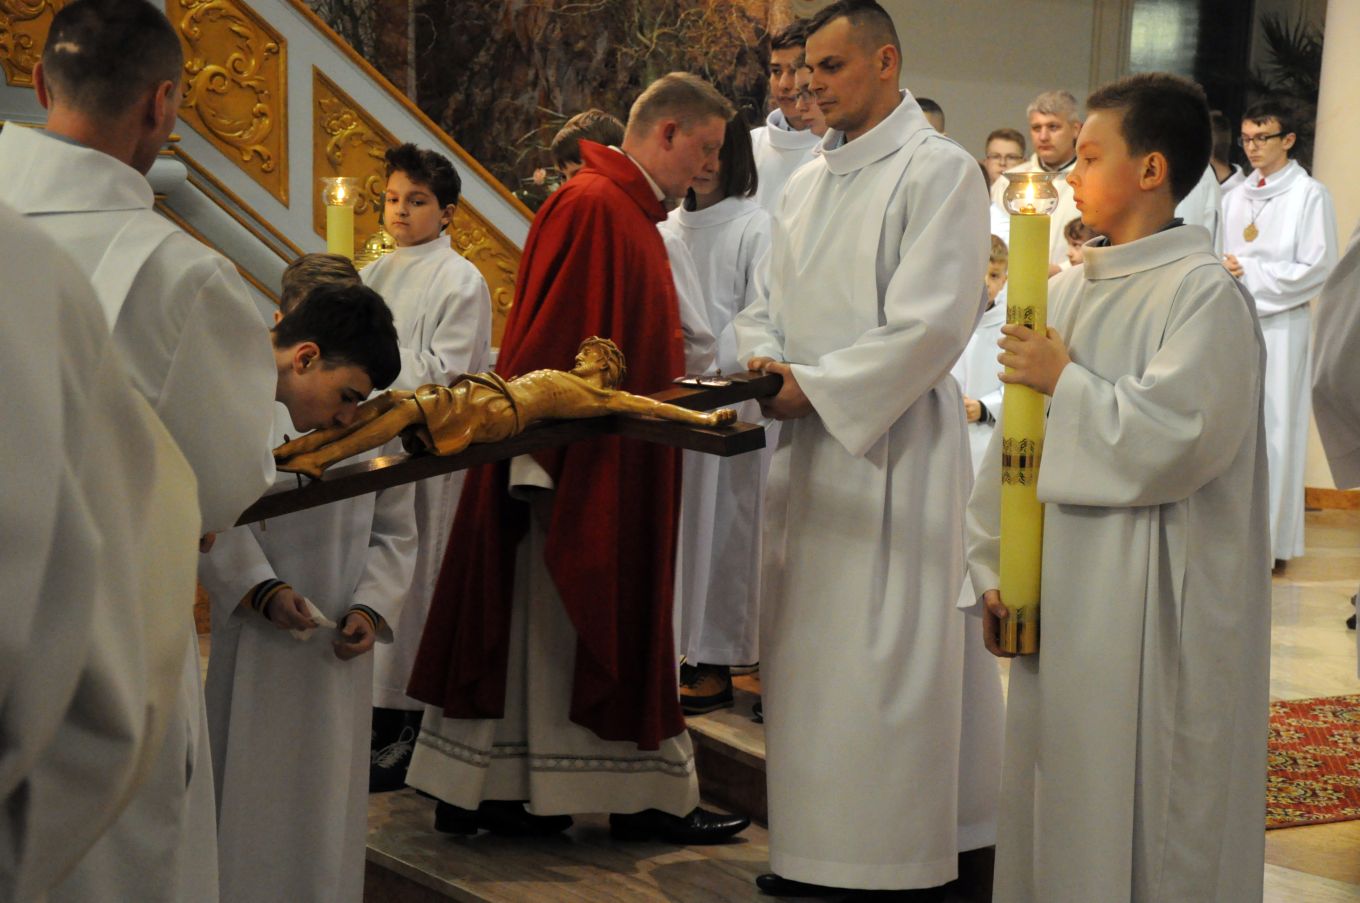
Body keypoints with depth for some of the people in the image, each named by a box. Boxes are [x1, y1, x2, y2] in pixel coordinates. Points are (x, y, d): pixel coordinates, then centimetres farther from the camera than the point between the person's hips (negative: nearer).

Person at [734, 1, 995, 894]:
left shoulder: (940, 169, -8)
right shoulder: (808, 182, 16)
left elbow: (931, 325, -16)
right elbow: (768, 302, 18)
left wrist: (812, 387, -15)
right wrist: (763, 361, -5)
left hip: (891, 445, -8)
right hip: (808, 449, 8)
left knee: (879, 660, -6)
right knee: (802, 656, 10)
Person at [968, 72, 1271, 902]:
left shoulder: (1205, 294, -11)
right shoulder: (1070, 290, 12)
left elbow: (1177, 437, -21)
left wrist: (1066, 382, -10)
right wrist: (997, 570, 9)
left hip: (1151, 613, -7)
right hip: (1059, 592, 7)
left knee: (1136, 819, 0)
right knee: (1053, 812, 13)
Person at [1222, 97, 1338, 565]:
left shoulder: (1309, 195, -3)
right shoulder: (1235, 196, 14)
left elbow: (1318, 268, -8)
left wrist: (1252, 274, -11)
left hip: (1279, 328, -5)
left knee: (1274, 430, -4)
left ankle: (1270, 538, 2)